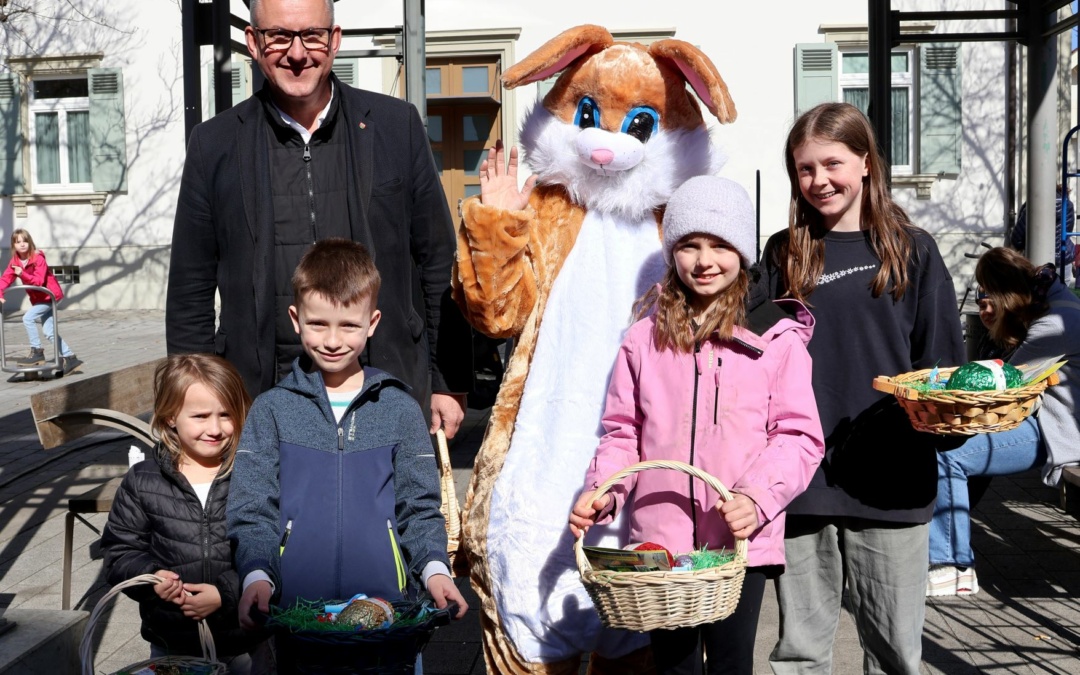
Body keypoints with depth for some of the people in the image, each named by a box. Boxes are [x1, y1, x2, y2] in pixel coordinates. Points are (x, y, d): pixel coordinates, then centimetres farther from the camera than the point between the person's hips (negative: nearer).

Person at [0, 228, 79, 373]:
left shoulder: (38, 259, -19)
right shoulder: (15, 262, 0)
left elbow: (39, 280, -28)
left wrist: (22, 274, -43)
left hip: (50, 295, -7)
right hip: (38, 299, 7)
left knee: (28, 318, -21)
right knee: (49, 332, 4)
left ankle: (36, 351, -12)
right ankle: (70, 357, 9)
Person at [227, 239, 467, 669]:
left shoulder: (399, 409, 7)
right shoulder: (271, 410, 5)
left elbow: (419, 508, 8)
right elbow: (252, 510, 3)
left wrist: (434, 568, -7)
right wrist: (256, 574, -12)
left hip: (386, 603, 1)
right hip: (294, 608, 0)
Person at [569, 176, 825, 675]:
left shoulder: (776, 338, -2)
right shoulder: (644, 339, 6)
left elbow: (799, 437, -3)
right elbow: (623, 432, 11)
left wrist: (759, 496, -18)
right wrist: (600, 491, -5)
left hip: (741, 543, -2)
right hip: (658, 541, 2)